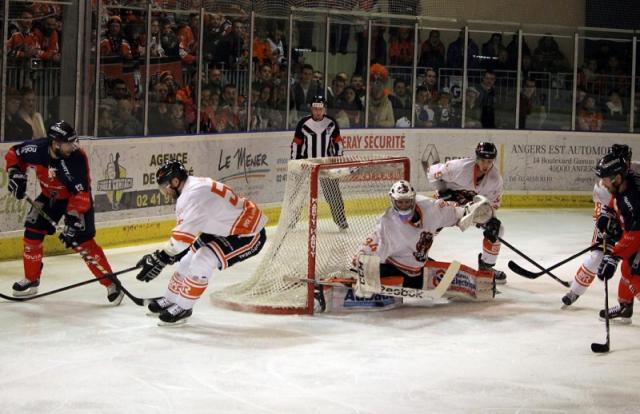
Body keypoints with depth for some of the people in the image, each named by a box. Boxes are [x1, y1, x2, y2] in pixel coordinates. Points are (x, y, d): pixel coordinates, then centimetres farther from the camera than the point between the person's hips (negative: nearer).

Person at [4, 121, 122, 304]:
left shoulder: (76, 158, -34)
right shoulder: (37, 148, -24)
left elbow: (81, 193, -34)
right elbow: (13, 154, -1)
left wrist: (73, 220, -40)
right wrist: (16, 173, -15)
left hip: (77, 198, -5)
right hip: (50, 196, 5)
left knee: (82, 241, -14)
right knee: (32, 232, 0)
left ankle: (111, 284, -7)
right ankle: (31, 280, 18)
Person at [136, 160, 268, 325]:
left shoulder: (196, 193, -28)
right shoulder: (190, 190, 4)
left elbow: (185, 234, -35)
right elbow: (185, 229, 14)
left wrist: (161, 258, -33)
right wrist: (163, 255, 13)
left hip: (249, 236, -11)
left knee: (202, 260, -22)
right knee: (189, 257, 15)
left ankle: (183, 307, -6)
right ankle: (171, 299, 31)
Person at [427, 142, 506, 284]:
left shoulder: (495, 179, -19)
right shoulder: (460, 167, -32)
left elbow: (492, 203, -8)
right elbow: (433, 172, -20)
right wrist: (444, 192, -23)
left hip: (476, 202, 4)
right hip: (450, 199, -4)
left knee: (495, 229, -3)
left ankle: (486, 266, 16)